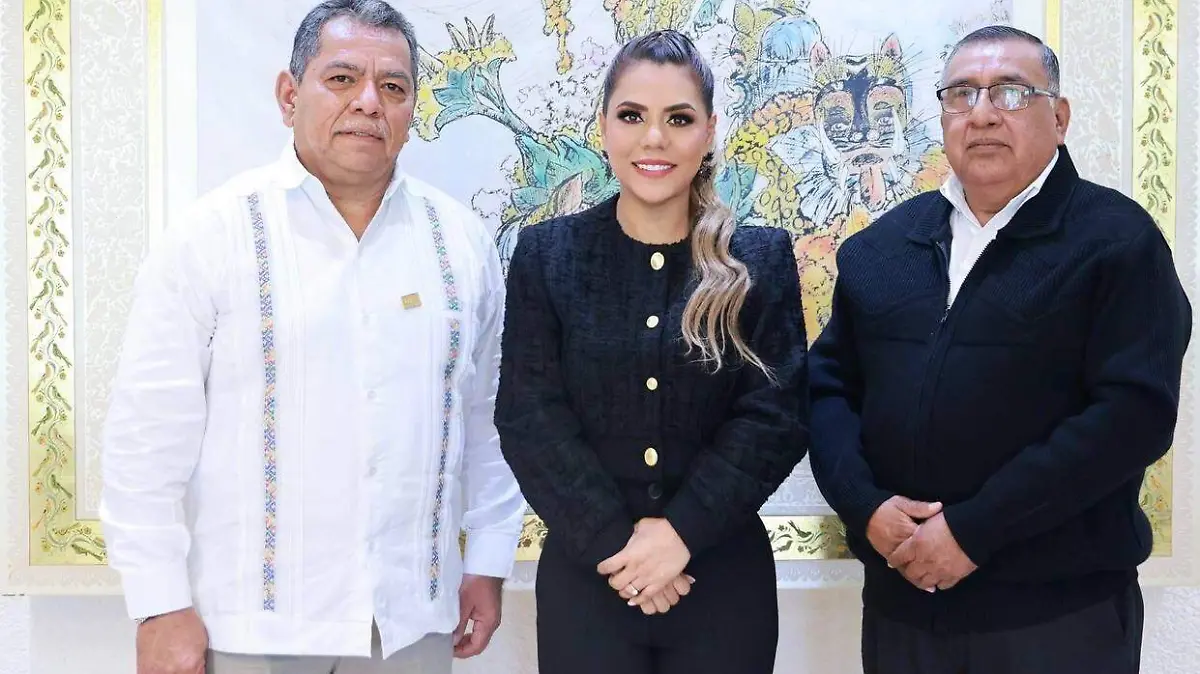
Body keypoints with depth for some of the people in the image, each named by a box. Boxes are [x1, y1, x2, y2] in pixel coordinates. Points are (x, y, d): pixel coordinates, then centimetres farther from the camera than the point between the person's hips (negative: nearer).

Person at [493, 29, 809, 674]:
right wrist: (613, 543, -14)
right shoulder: (546, 254, -1)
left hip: (724, 574, 1)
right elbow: (530, 418, -6)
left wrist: (682, 531, -15)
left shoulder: (762, 259, 0)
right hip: (586, 573, 0)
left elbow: (777, 416, -6)